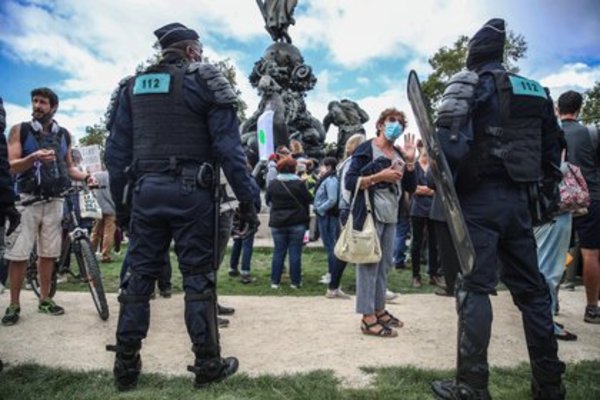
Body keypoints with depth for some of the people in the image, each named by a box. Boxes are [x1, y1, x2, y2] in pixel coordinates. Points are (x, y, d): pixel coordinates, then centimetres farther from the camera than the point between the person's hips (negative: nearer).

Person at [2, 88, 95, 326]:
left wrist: (85, 177, -4)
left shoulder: (64, 135, 10)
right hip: (27, 200, -2)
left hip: (54, 201, 3)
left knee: (48, 253, 8)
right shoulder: (20, 130, 2)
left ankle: (45, 299, 19)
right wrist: (33, 158, -25)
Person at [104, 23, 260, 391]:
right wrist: (248, 199, -5)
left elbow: (116, 152, 13)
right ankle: (207, 364, 12)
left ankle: (126, 366, 18)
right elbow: (228, 147, -7)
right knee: (198, 277, 3)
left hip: (145, 191, 5)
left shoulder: (131, 86, 16)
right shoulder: (203, 80, 2)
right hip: (191, 192, -4)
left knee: (140, 275, 10)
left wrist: (121, 204, 19)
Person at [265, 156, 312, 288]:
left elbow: (267, 200, 9)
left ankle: (275, 281, 13)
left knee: (278, 252, 10)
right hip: (297, 223, -2)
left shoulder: (273, 184, -4)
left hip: (277, 223, 2)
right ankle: (295, 282, 8)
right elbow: (309, 200, -2)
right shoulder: (299, 184, -9)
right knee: (295, 252, 4)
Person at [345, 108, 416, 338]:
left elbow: (411, 187, 11)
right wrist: (380, 176, -19)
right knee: (369, 264, -6)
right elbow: (350, 182, -12)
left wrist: (410, 161, -1)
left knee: (384, 265, 12)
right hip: (370, 214, -7)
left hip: (391, 217, 8)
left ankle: (379, 310, 23)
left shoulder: (399, 154, 16)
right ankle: (367, 318, -2)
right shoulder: (366, 149, -4)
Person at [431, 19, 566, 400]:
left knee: (474, 288, -4)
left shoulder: (470, 82, -1)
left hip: (481, 196, -6)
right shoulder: (536, 91, 19)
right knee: (531, 288, 12)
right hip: (519, 198, 6)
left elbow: (450, 140, -16)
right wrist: (548, 188, 25)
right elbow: (552, 146, 19)